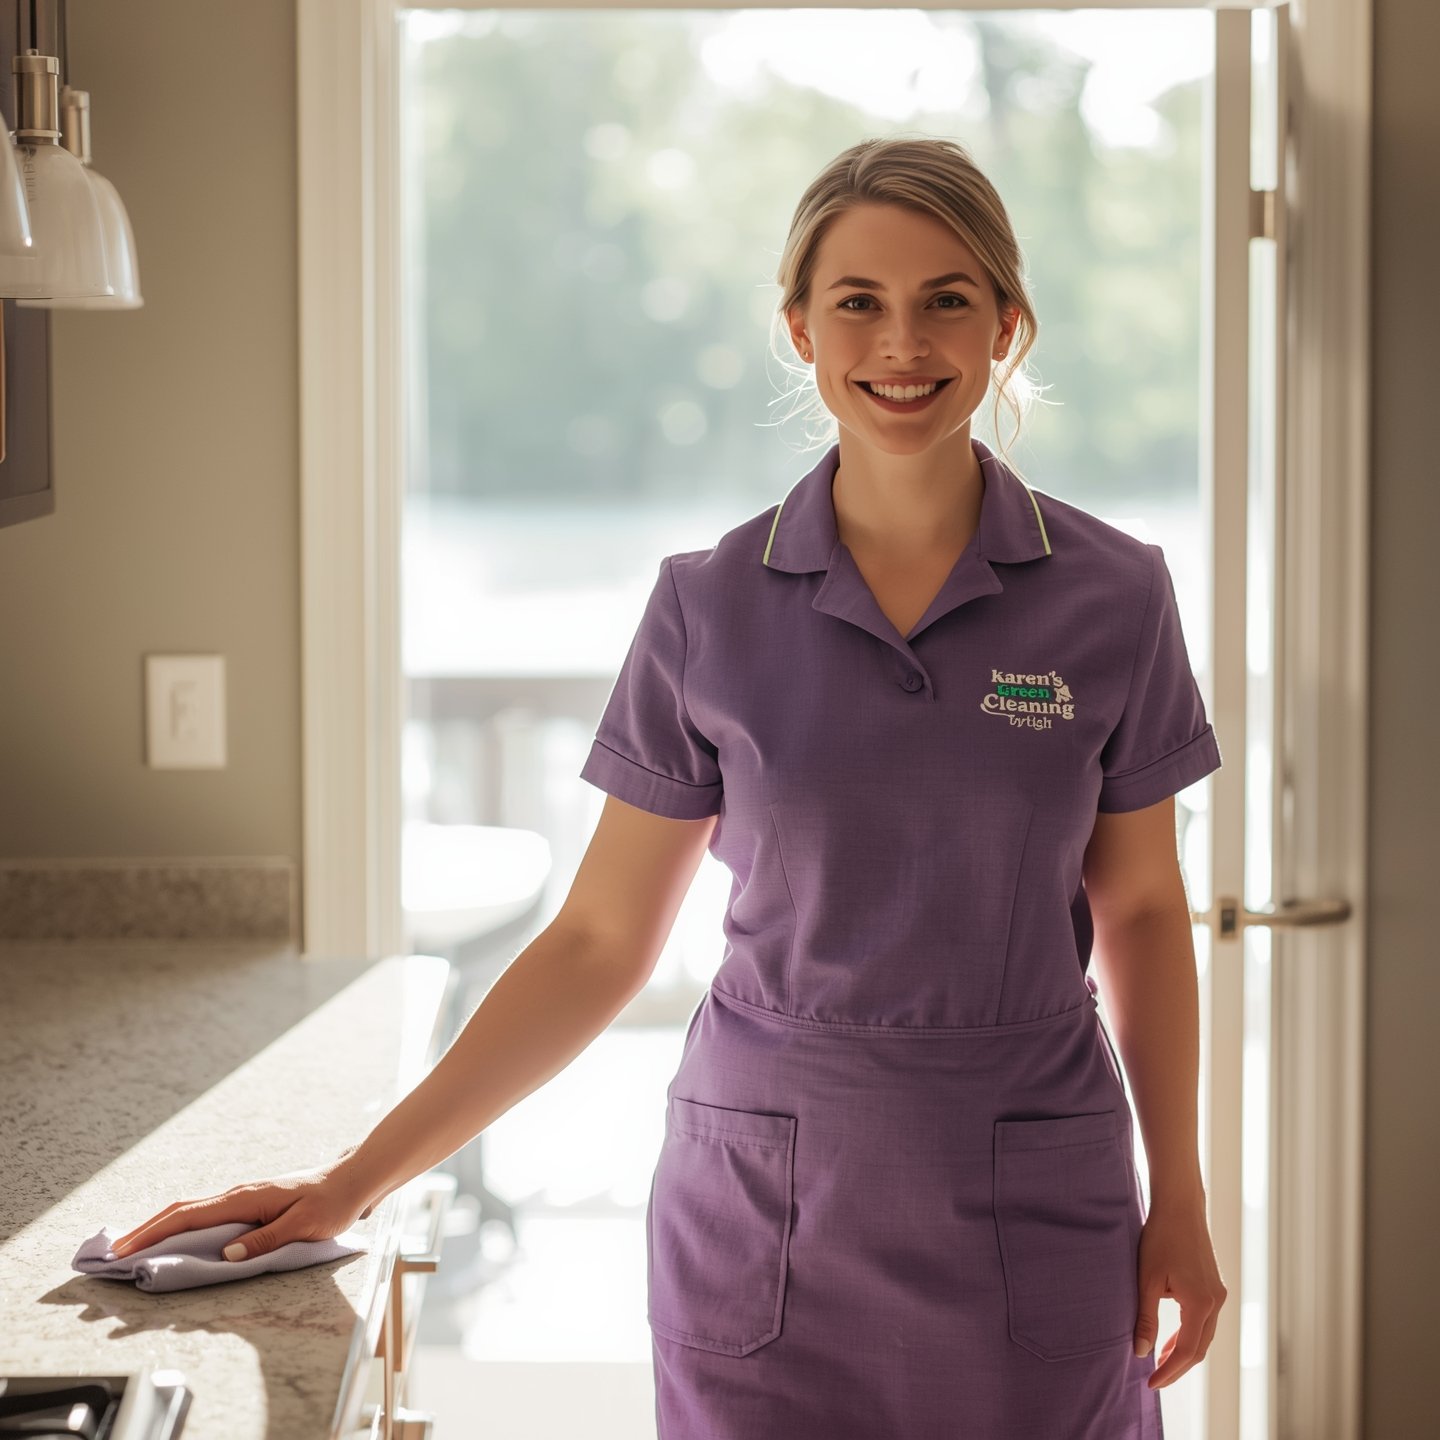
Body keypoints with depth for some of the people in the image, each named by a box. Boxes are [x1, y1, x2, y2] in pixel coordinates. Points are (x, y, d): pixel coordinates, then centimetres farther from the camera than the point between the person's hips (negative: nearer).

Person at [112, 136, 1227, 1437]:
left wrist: (1181, 1202, 3)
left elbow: (1140, 913, 7)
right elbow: (600, 941, 1)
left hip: (1032, 1207, 0)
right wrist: (355, 1181, -3)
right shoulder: (712, 608, -3)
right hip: (769, 1190, 0)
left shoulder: (1110, 595, -2)